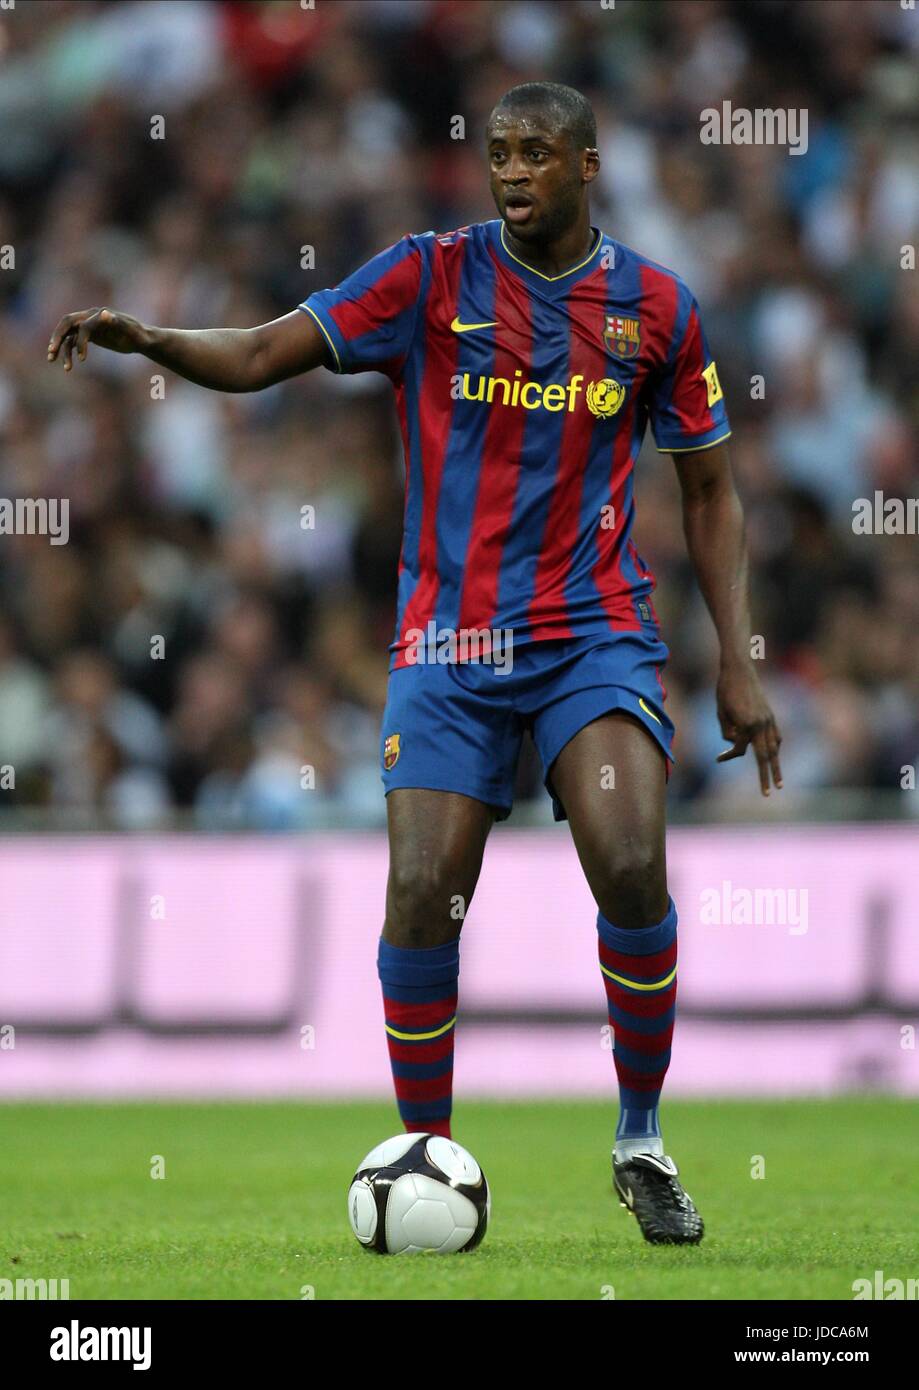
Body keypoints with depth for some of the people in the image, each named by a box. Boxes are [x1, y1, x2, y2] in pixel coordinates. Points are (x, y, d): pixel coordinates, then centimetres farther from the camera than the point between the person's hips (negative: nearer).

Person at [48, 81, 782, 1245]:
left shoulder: (655, 308, 3)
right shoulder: (432, 277, -1)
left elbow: (707, 491, 11)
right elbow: (263, 355, -7)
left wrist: (738, 666, 4)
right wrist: (147, 339, -26)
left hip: (595, 638, 0)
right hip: (448, 645, 0)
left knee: (631, 870, -20)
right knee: (421, 898, -11)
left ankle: (641, 1144, 0)